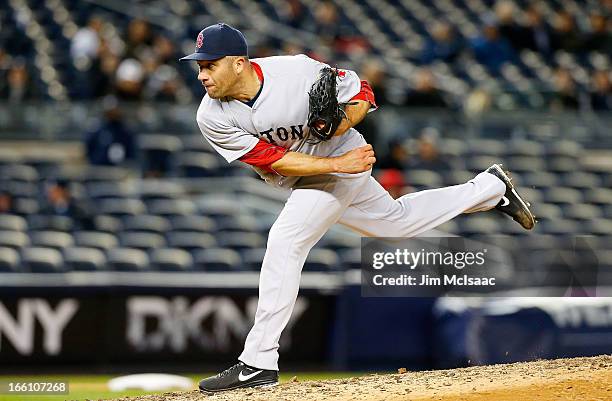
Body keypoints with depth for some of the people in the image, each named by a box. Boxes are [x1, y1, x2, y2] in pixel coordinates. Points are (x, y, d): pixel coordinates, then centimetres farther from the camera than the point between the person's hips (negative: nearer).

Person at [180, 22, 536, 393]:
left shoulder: (297, 71, -29)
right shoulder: (213, 117, -20)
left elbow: (361, 92, -12)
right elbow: (277, 162, -19)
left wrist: (344, 121, -32)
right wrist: (339, 164, -28)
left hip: (344, 159, -6)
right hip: (305, 177, 6)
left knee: (284, 242, -21)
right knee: (397, 221, 23)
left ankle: (259, 363, -16)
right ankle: (489, 188, 45)